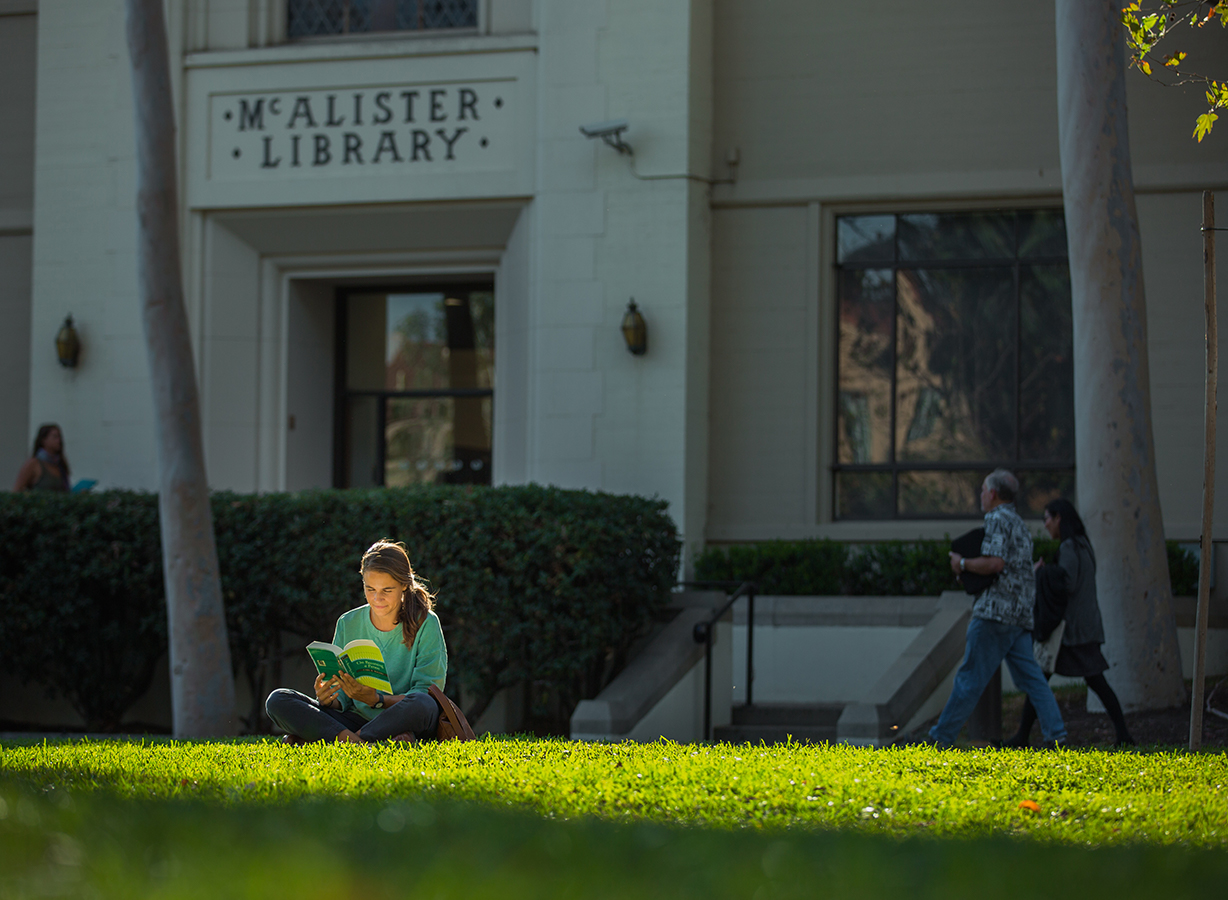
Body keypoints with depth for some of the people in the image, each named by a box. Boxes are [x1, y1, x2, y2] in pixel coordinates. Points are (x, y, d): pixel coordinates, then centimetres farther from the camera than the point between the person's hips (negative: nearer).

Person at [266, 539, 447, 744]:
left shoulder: (426, 623, -3)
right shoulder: (348, 624, 7)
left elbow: (427, 690, -9)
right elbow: (341, 698, 7)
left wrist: (376, 700, -25)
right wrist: (328, 701, -18)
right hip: (357, 719, 3)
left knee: (421, 704, -40)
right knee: (277, 701, -14)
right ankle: (353, 740, -33)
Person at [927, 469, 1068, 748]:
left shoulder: (997, 519, -6)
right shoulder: (1020, 524, 24)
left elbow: (995, 563, -19)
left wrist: (963, 563, -4)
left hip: (996, 612, -9)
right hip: (1021, 616, 9)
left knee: (970, 678, -6)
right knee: (1030, 678, 3)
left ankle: (941, 737, -3)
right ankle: (1056, 733, -7)